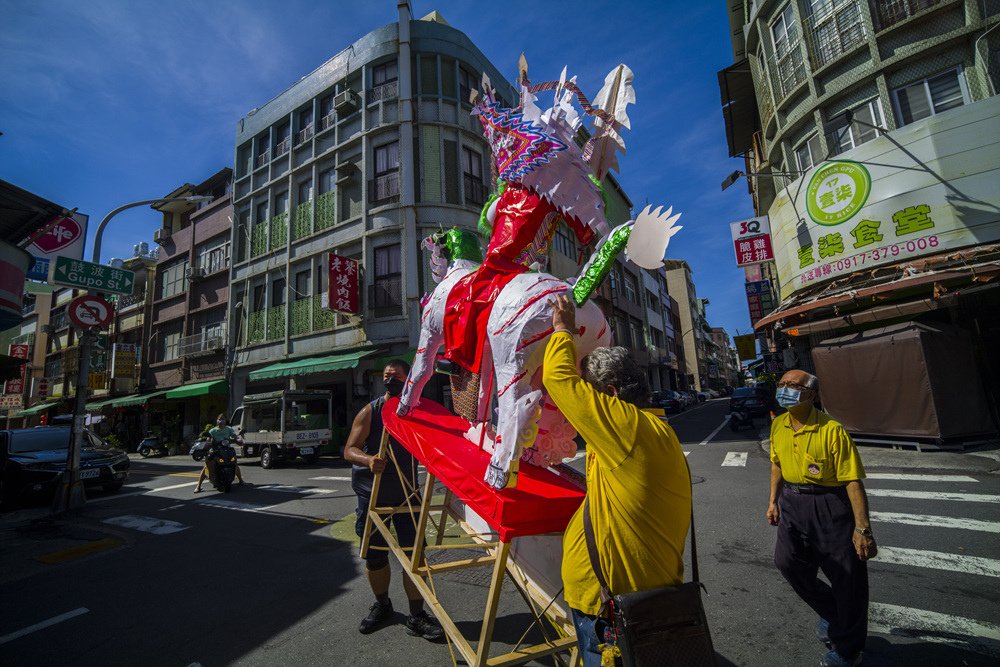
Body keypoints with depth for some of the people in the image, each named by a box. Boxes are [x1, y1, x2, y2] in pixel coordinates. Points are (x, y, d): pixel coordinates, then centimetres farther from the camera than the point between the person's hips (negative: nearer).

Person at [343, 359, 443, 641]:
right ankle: (382, 605, 37)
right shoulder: (370, 411, -4)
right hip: (372, 494, 0)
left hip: (406, 493, 0)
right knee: (375, 555, 12)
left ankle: (416, 616, 17)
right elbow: (349, 450, -10)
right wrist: (368, 460, -31)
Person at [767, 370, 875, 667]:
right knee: (787, 561, -3)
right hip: (793, 502, 5)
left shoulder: (831, 430, -18)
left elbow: (853, 480, -17)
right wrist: (774, 501, 12)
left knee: (847, 577, 6)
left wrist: (862, 529, -19)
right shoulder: (778, 426, 2)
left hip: (831, 505, -5)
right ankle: (830, 612, 28)